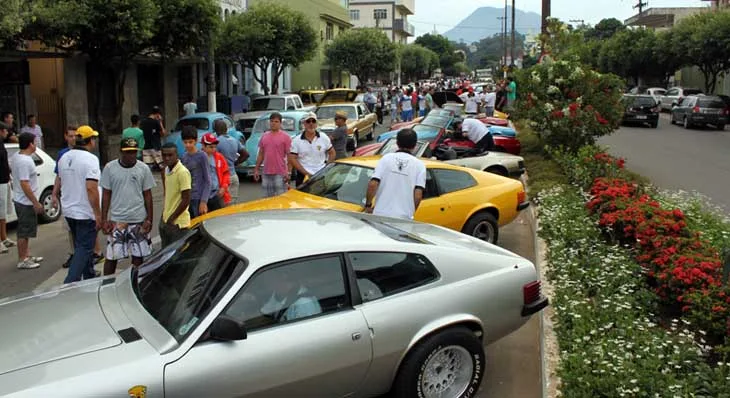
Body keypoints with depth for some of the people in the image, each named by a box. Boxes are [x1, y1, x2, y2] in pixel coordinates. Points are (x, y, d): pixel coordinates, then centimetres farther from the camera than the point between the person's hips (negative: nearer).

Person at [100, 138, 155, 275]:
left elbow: (147, 195, 5)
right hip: (116, 220, -1)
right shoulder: (110, 168, -1)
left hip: (139, 220, 1)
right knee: (111, 256, 1)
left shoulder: (143, 169, 1)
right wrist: (104, 219, -1)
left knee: (138, 256, 8)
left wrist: (149, 219, 1)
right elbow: (106, 194, 3)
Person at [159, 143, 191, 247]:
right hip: (165, 221, 8)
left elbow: (186, 200, -19)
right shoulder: (166, 170, 7)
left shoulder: (183, 172, -18)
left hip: (178, 223, -8)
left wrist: (172, 218, -15)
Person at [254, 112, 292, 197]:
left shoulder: (285, 137, -4)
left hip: (280, 174, -5)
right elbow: (260, 154, 17)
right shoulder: (264, 136, 12)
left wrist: (288, 172, -13)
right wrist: (256, 170, 12)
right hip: (266, 174, 5)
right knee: (267, 198, 11)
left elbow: (289, 156, -6)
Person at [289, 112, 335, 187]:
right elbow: (292, 158, -5)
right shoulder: (296, 140, -1)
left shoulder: (324, 138, 5)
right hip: (303, 177, -2)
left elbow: (332, 153, 12)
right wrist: (306, 173, -11)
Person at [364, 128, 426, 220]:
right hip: (404, 217, -1)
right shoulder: (419, 165, 2)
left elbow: (373, 185, -6)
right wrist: (411, 212, 10)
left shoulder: (386, 158, 2)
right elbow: (418, 194, -5)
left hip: (381, 214, 1)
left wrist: (368, 205, 6)